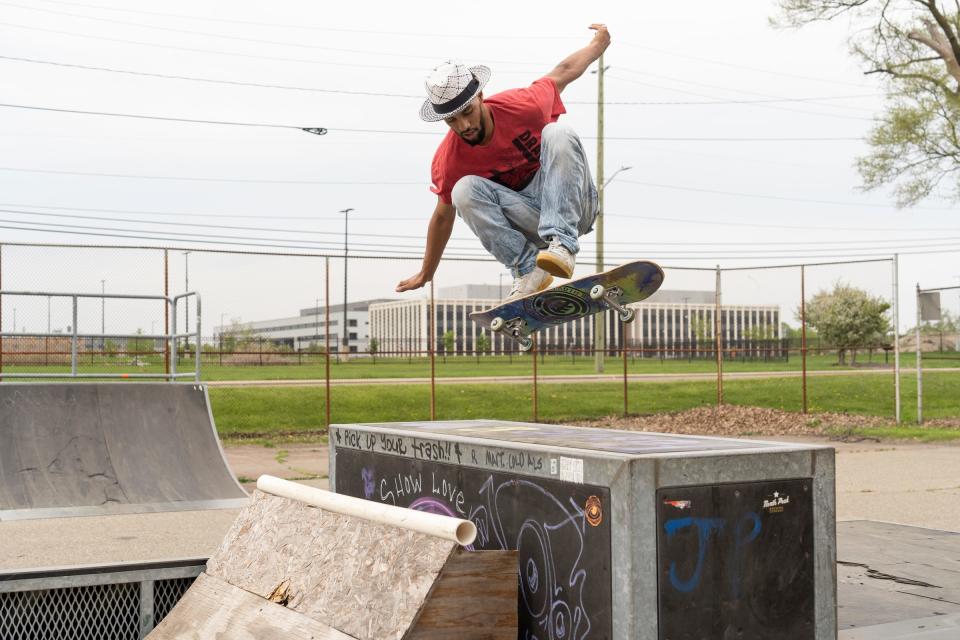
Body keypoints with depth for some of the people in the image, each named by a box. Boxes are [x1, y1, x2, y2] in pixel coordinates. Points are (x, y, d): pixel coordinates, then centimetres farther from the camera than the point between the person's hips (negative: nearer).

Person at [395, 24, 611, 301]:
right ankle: (528, 269, -25)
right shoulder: (447, 162, -13)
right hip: (529, 220, 1)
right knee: (465, 190, -26)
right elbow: (443, 217, 4)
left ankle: (563, 244, -39)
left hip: (573, 205, -1)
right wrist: (425, 274, 15)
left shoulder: (521, 106, -18)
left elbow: (563, 72, 3)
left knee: (558, 134, -29)